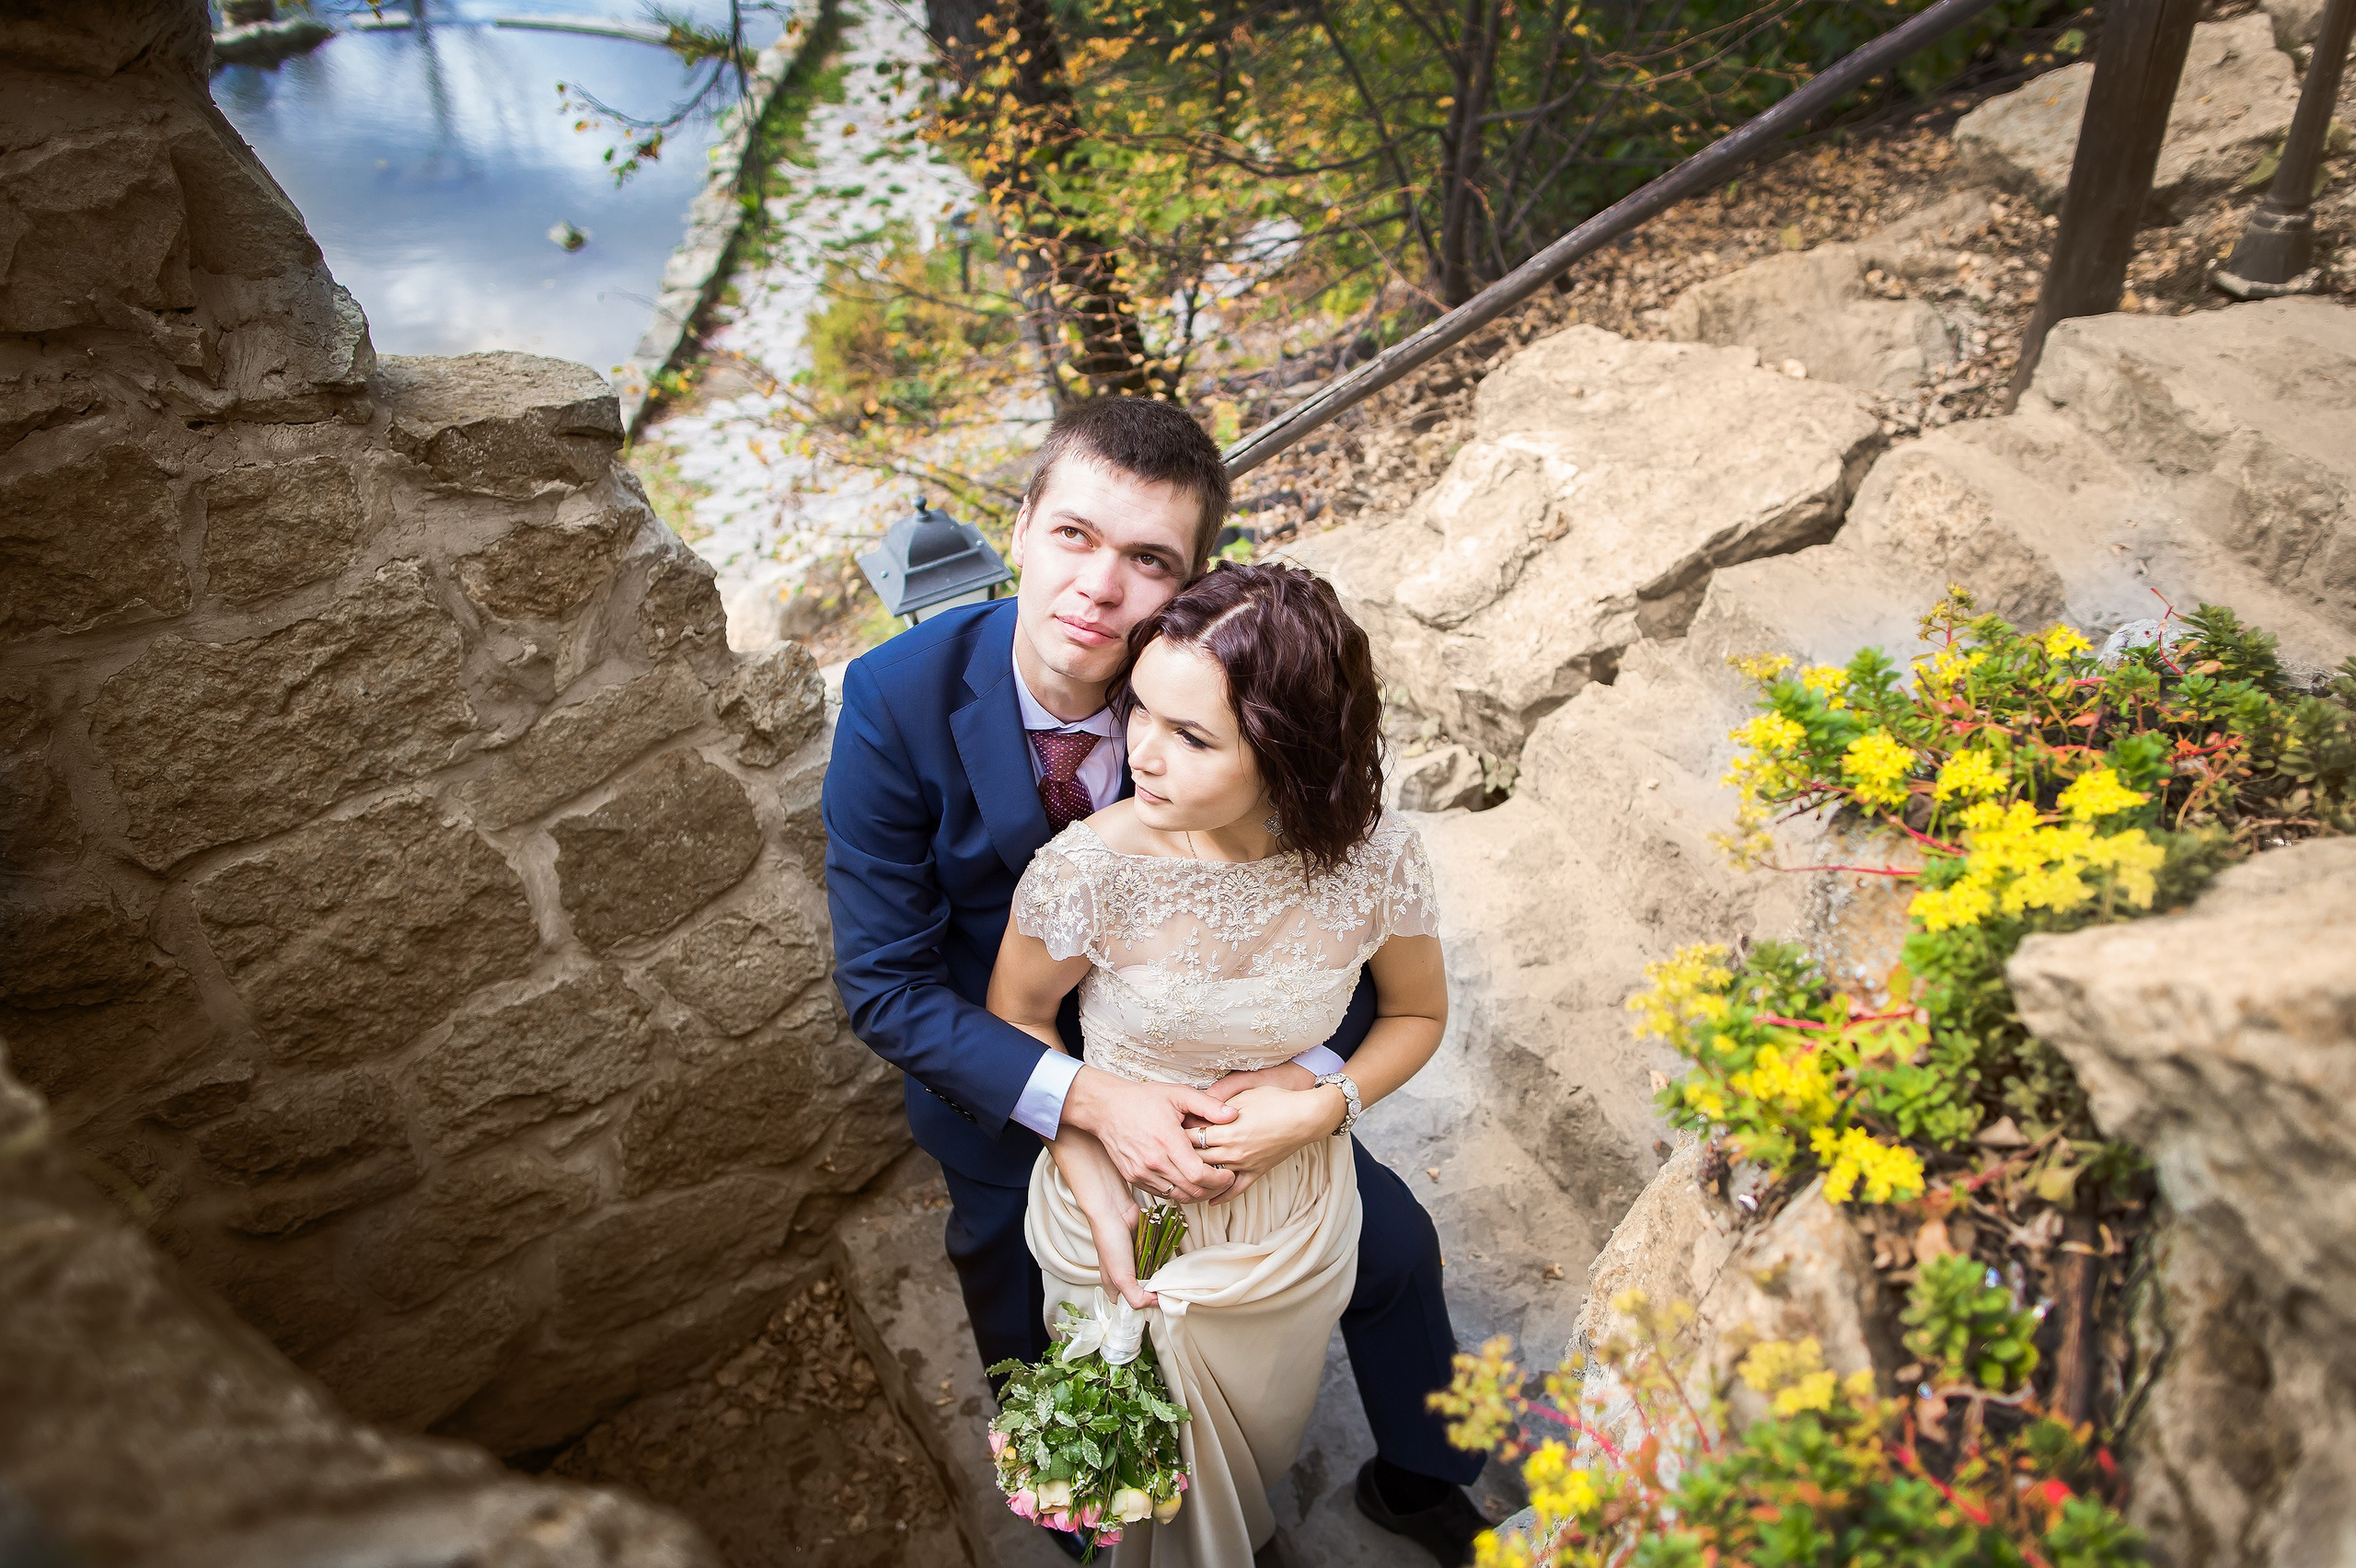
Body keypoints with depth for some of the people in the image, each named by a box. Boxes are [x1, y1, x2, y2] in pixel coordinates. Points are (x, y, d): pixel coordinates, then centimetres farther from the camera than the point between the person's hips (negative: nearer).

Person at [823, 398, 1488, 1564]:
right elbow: (885, 986, -25)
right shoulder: (899, 701, -30)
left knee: (1394, 1248, 14)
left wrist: (1308, 1071, -32)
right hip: (1012, 1095, -1)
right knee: (1041, 1373, 23)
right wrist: (1084, 1098, -36)